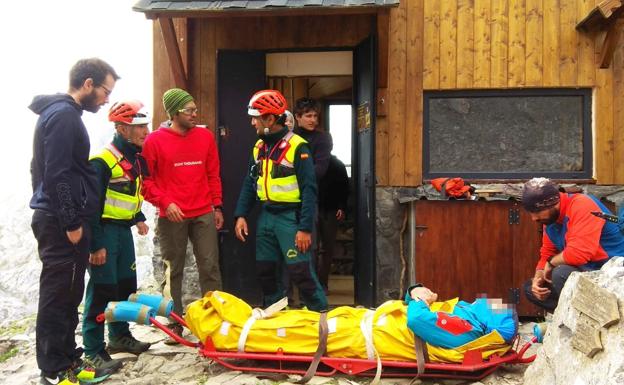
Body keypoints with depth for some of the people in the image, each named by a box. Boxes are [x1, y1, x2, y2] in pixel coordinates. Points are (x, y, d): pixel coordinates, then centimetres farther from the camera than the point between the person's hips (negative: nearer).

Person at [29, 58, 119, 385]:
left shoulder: (62, 113, 17)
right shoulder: (64, 115, -15)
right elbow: (57, 175, -21)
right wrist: (71, 222, -19)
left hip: (58, 220, 10)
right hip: (62, 223, -10)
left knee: (66, 296, 15)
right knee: (58, 297, -3)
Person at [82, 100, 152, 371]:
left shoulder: (136, 158, 9)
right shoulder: (103, 161, -19)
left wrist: (138, 218, 17)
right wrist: (96, 245, -21)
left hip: (124, 230, 9)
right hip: (104, 230, -9)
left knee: (126, 285, 16)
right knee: (101, 290, -5)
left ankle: (119, 336, 33)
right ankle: (93, 351, 4)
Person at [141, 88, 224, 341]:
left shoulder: (205, 137, 7)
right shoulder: (155, 140, -3)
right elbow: (145, 179, -3)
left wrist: (217, 206, 11)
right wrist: (165, 202, -14)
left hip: (204, 214, 3)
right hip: (171, 216, -2)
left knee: (210, 267, 3)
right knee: (173, 270, 7)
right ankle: (175, 322, 18)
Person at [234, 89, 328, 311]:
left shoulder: (297, 146, -12)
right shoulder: (259, 147, 9)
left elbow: (309, 190, -14)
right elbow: (249, 183, 15)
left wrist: (305, 228, -18)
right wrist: (241, 215, 4)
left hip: (290, 216, -7)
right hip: (266, 215, 7)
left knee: (300, 271, -8)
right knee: (265, 270, 13)